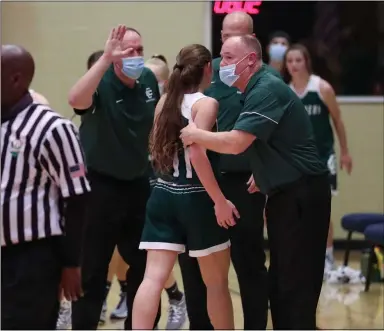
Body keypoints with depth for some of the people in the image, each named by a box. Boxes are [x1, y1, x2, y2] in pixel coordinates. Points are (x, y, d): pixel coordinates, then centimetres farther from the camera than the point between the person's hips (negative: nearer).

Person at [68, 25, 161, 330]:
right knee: (93, 268, -2)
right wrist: (106, 59, -42)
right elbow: (76, 100, -41)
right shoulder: (102, 84, -17)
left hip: (137, 184, 6)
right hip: (101, 186, -6)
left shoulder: (148, 80, 1)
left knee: (143, 261, 16)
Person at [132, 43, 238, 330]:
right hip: (197, 198, -5)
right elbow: (197, 153, -21)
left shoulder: (165, 101, 9)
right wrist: (220, 201, -18)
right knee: (217, 281, 10)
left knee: (154, 277, -3)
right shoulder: (206, 103, -11)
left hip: (164, 196, 6)